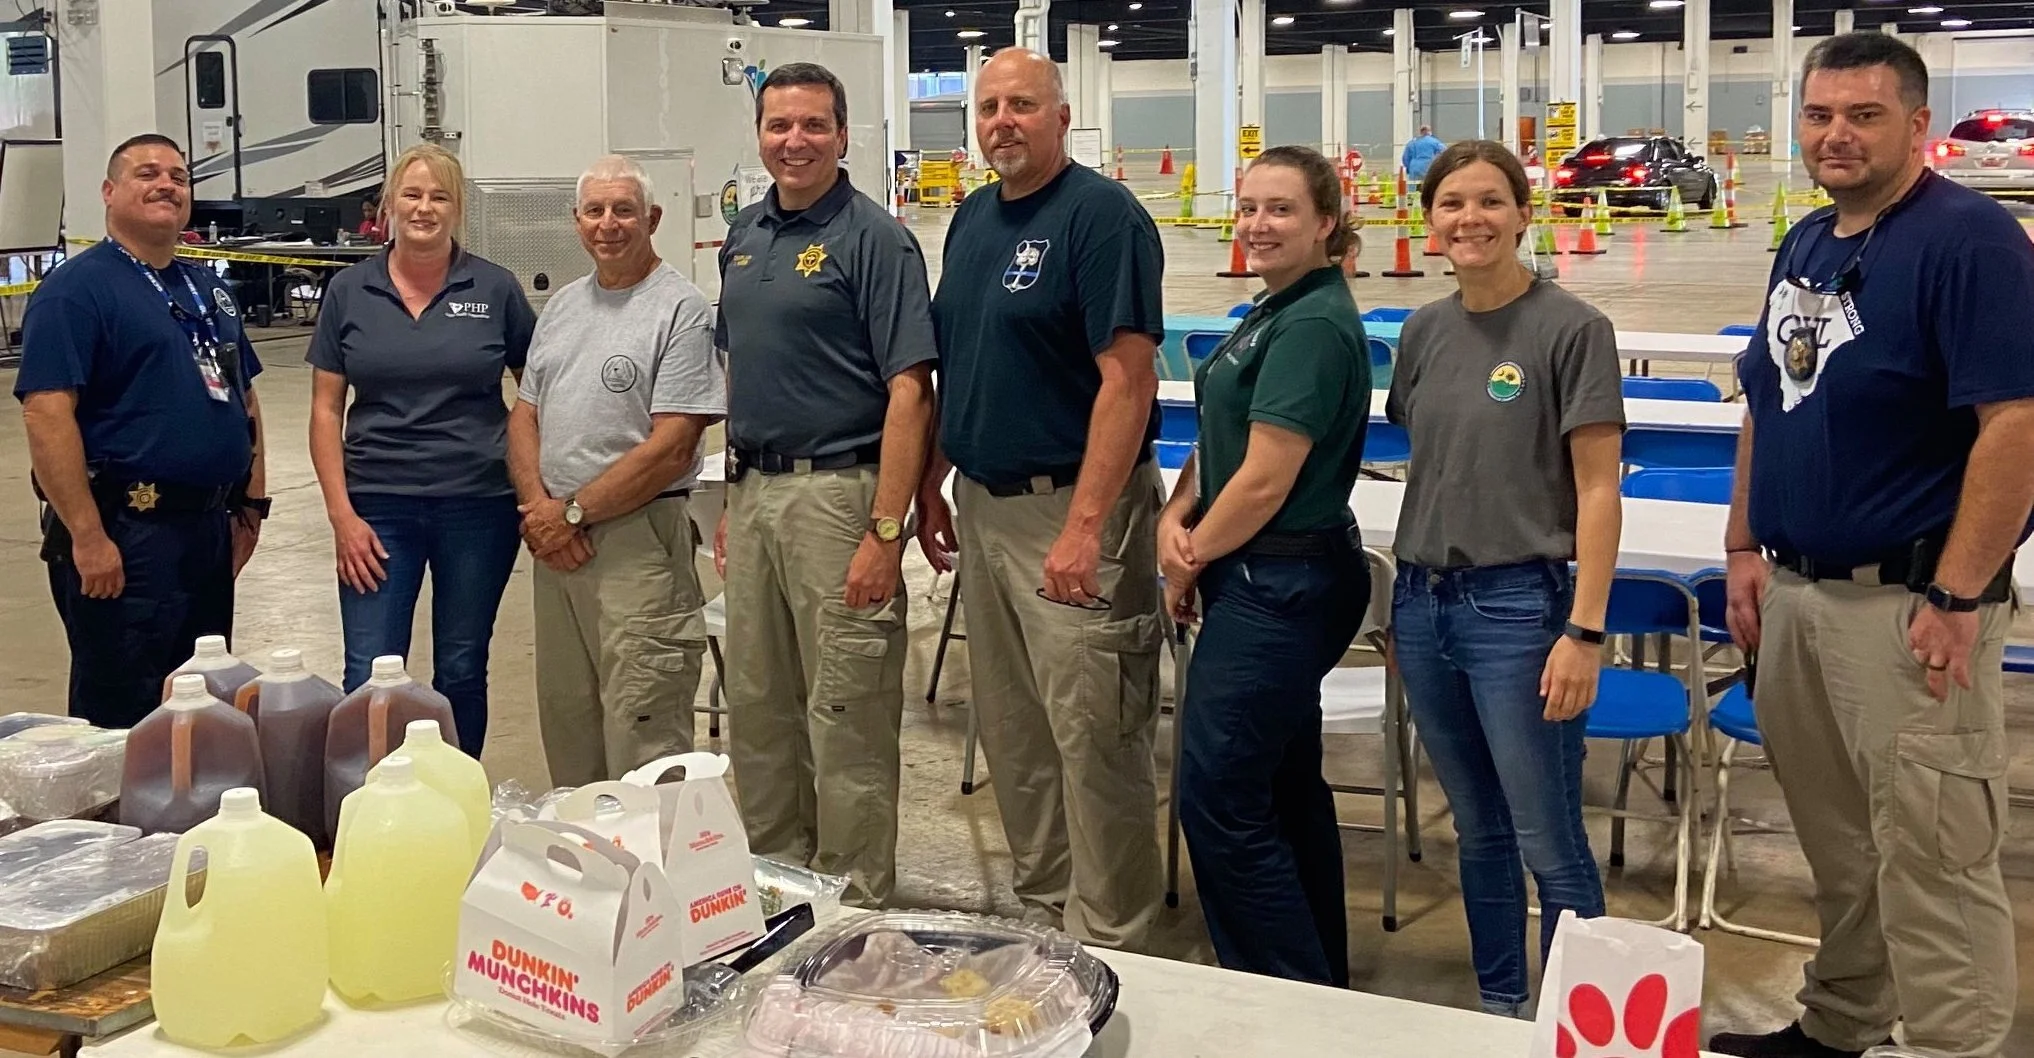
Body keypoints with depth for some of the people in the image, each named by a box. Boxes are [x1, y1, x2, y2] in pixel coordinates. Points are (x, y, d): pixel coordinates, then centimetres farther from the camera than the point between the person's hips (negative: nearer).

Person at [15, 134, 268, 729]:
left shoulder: (207, 290, 15)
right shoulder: (76, 289, -9)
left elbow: (245, 399, 22)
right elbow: (45, 414, -18)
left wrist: (252, 503, 14)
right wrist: (88, 537, -22)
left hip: (211, 528, 8)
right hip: (124, 537, -8)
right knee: (121, 719, 0)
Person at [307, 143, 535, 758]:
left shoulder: (495, 290, 1)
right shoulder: (349, 293, 3)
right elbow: (326, 408, 3)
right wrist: (341, 514, -5)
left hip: (479, 504, 0)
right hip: (379, 506, 0)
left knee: (462, 669, 11)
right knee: (368, 676, -3)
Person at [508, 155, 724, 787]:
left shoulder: (680, 310, -8)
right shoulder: (563, 307, 15)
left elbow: (671, 449, -15)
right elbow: (524, 415, 15)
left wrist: (572, 512, -12)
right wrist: (537, 507, -4)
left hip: (637, 540, -7)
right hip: (554, 542, 7)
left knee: (642, 734, -6)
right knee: (564, 719, 15)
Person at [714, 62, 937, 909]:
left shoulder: (874, 238, -9)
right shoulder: (744, 236, 13)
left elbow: (909, 391, -14)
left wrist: (885, 530, -20)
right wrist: (732, 501, 14)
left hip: (837, 491, -7)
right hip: (755, 491, 7)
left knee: (848, 714, -1)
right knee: (756, 705, 15)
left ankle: (854, 909, 11)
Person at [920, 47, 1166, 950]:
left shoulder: (1102, 216, -12)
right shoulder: (972, 219, 12)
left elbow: (1127, 379, -19)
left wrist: (1084, 527, -24)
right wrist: (931, 485, 14)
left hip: (1072, 508, -8)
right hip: (984, 505, 8)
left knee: (1094, 738, -3)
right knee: (1011, 733, 15)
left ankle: (1108, 944, 9)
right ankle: (1042, 913, 29)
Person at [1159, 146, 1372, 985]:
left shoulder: (1313, 326, -18)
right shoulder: (1273, 312, 13)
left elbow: (1264, 481, -21)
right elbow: (1223, 437, 16)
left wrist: (1191, 562, -7)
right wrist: (1174, 518, -2)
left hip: (1279, 586, -10)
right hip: (1274, 583, 10)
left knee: (1218, 796, -6)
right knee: (1285, 789, 17)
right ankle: (1322, 986, 29)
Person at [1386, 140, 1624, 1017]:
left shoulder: (1571, 329, -8)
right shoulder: (1425, 331, 9)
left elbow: (1598, 490, -9)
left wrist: (1585, 632, -15)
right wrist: (1403, 602, 15)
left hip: (1519, 604, -5)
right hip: (1424, 603, 6)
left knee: (1550, 844, -1)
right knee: (1478, 829, 15)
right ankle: (1496, 1008, 29)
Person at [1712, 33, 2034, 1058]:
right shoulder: (1805, 244, 12)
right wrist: (1745, 548, 12)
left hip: (1909, 602, -8)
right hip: (1795, 591, 8)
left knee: (1932, 859, -1)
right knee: (1834, 841, 19)